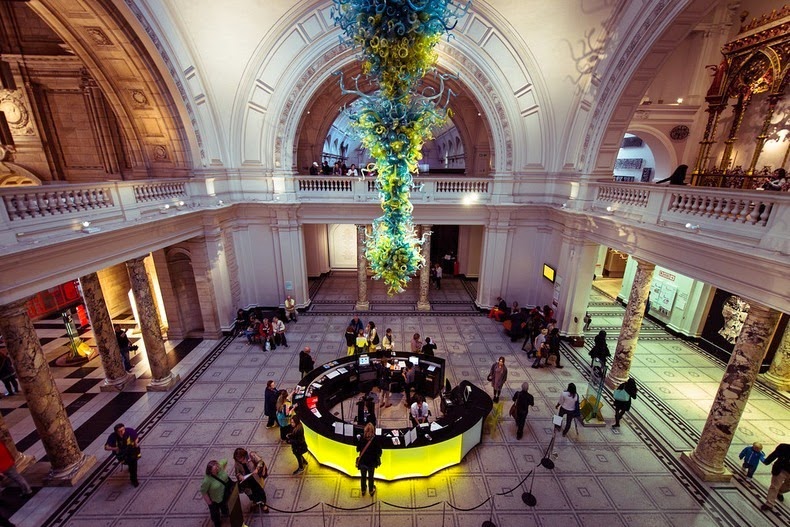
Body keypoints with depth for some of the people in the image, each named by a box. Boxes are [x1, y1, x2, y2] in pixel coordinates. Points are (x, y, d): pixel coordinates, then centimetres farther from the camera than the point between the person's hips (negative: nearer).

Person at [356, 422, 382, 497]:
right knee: (370, 477, 23)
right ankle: (371, 491, 42)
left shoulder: (362, 438, -20)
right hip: (371, 462, -1)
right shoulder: (375, 439, -24)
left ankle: (363, 490, 44)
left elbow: (358, 449, -7)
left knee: (363, 476, 24)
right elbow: (379, 451, -17)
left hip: (362, 461, 1)